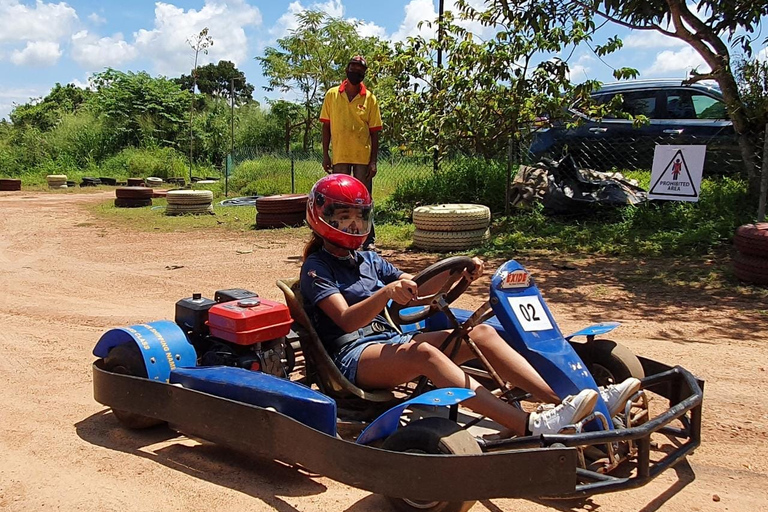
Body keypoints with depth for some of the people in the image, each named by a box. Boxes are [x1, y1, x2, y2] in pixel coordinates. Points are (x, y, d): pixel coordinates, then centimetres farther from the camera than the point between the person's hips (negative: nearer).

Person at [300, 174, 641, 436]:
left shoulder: (367, 260, 20)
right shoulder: (316, 268, -2)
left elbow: (416, 286, 15)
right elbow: (347, 320, -17)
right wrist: (386, 292, -36)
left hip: (390, 342, 7)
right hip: (353, 357, -7)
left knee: (482, 332, -11)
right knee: (423, 352, -38)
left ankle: (563, 400, -22)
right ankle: (530, 427, -51)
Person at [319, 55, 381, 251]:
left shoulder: (369, 98, 0)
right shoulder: (332, 95, 4)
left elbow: (374, 132, 0)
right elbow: (326, 126, 7)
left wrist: (373, 160, -6)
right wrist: (325, 154, 1)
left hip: (363, 157, -1)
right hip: (339, 157, 1)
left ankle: (369, 240, 13)